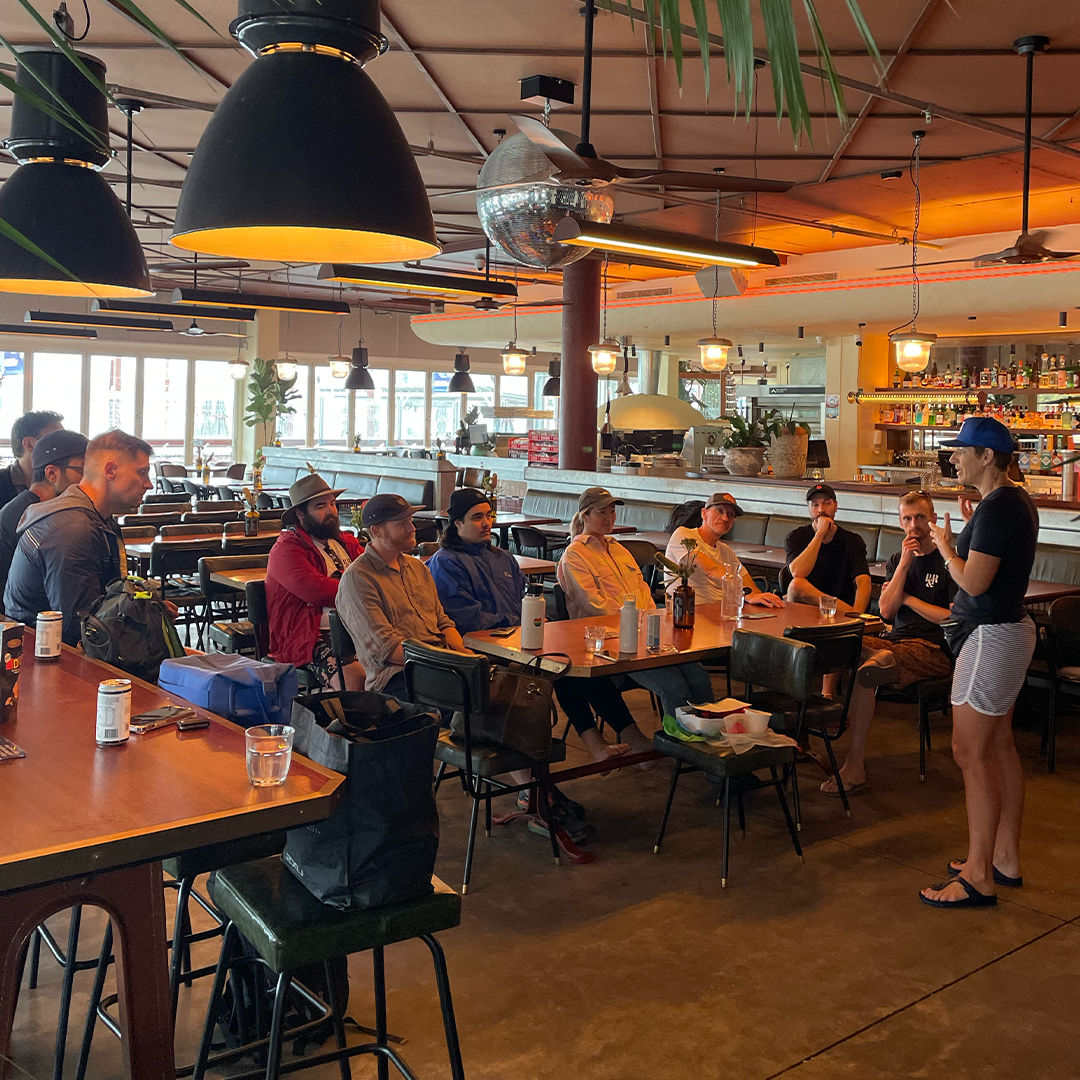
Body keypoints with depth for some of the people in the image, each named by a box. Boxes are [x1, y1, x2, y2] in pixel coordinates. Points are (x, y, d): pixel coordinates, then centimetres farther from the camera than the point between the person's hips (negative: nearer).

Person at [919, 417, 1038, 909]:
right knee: (999, 747, 17)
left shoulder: (996, 507, -20)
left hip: (993, 638, -11)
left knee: (971, 753, -6)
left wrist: (946, 546, -8)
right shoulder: (1016, 500, 11)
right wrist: (970, 532, 16)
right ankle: (1006, 858, 27)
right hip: (1011, 629, 11)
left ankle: (979, 878, 1)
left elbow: (974, 581, -23)